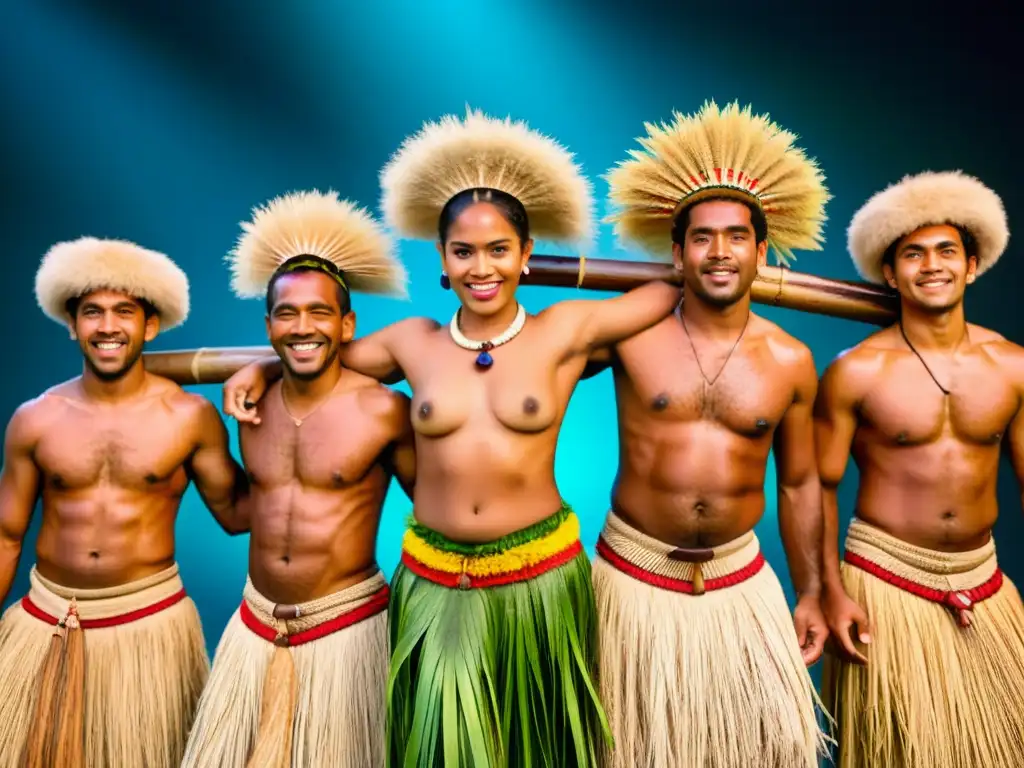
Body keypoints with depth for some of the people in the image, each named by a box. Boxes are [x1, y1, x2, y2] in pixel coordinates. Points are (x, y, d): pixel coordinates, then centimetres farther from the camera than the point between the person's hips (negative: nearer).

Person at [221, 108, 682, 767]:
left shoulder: (565, 331, -7)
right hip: (435, 584, 2)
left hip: (541, 579, -1)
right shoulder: (413, 342, -1)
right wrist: (262, 368, 1)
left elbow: (676, 290, -3)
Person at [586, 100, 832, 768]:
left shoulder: (790, 361, -1)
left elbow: (800, 483, 8)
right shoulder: (631, 333, -10)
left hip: (741, 580, 2)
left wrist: (811, 594, 10)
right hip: (635, 576, -2)